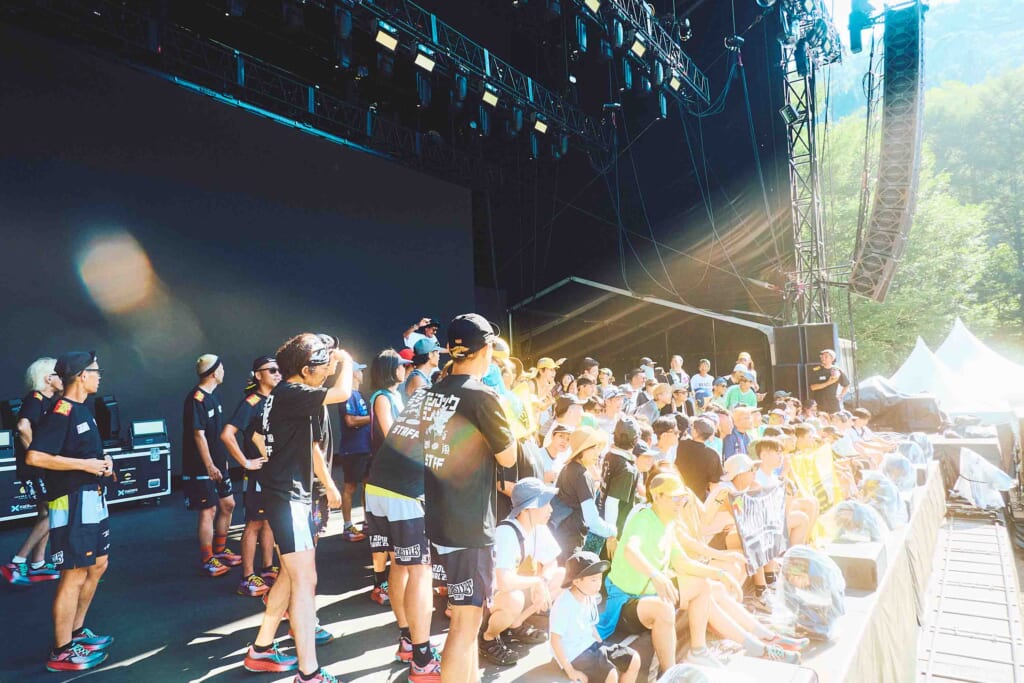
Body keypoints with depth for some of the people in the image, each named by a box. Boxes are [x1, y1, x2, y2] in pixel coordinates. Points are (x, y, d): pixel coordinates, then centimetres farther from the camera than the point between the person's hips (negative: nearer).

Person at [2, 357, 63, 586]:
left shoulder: (48, 400, 10)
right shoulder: (35, 399, -17)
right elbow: (23, 426, -36)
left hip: (44, 467, 10)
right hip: (34, 469, -10)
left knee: (46, 514, 15)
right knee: (53, 514, -8)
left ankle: (37, 565, 24)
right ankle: (16, 563, -2)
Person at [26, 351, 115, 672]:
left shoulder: (82, 409, 13)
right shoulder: (61, 411, -17)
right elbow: (34, 456, -25)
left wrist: (102, 460, 8)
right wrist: (84, 464, -21)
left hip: (93, 499, 10)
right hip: (72, 503, -10)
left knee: (98, 564, 18)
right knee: (74, 575, -2)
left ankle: (76, 632, 32)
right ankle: (62, 652, 10)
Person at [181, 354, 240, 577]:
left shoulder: (212, 395, 11)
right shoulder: (196, 398, -18)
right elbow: (199, 435, -20)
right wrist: (209, 465, -20)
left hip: (217, 463, 9)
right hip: (201, 467, -9)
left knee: (227, 504, 14)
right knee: (208, 511, -2)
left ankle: (219, 551, 28)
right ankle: (207, 561, 10)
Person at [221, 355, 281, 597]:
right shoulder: (251, 402, -15)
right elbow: (227, 435, -26)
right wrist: (246, 462, -20)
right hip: (259, 473, -7)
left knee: (270, 521, 15)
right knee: (255, 523, 0)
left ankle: (268, 568, 27)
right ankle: (247, 579, 8)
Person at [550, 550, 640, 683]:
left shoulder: (590, 598, 0)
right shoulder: (563, 605, -25)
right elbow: (555, 640, -22)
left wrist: (603, 648, 6)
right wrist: (570, 671, -21)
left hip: (591, 644, 9)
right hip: (573, 654, -9)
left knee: (634, 659, 2)